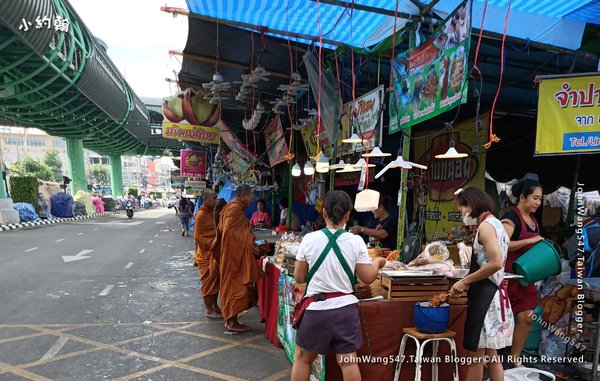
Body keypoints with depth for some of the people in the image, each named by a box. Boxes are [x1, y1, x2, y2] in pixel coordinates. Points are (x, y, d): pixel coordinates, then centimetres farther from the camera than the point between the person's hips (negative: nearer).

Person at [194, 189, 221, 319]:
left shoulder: (213, 212, 9)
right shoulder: (201, 215, -16)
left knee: (216, 280, 15)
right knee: (208, 281, 1)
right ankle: (209, 310, 13)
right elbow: (197, 236, -19)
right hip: (206, 254, -8)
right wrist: (212, 245, -21)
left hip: (215, 253, 8)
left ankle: (215, 306, 27)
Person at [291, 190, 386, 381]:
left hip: (316, 308, -1)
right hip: (345, 308, 1)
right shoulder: (356, 241, -6)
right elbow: (368, 278, -1)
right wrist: (378, 263, 18)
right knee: (349, 362, 12)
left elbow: (299, 277, 0)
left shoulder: (309, 239, -8)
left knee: (302, 359, 17)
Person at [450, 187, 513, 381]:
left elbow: (496, 263, -25)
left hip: (485, 295, -10)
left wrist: (465, 281, -16)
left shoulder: (485, 226, -15)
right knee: (490, 354, 17)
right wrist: (468, 282, 12)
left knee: (476, 355, 2)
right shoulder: (494, 224, 15)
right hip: (491, 293, 10)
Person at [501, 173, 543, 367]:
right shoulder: (511, 217, -15)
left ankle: (514, 358, 24)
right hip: (509, 275, -8)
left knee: (526, 317, 9)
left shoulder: (533, 219, 12)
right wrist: (530, 240, -24)